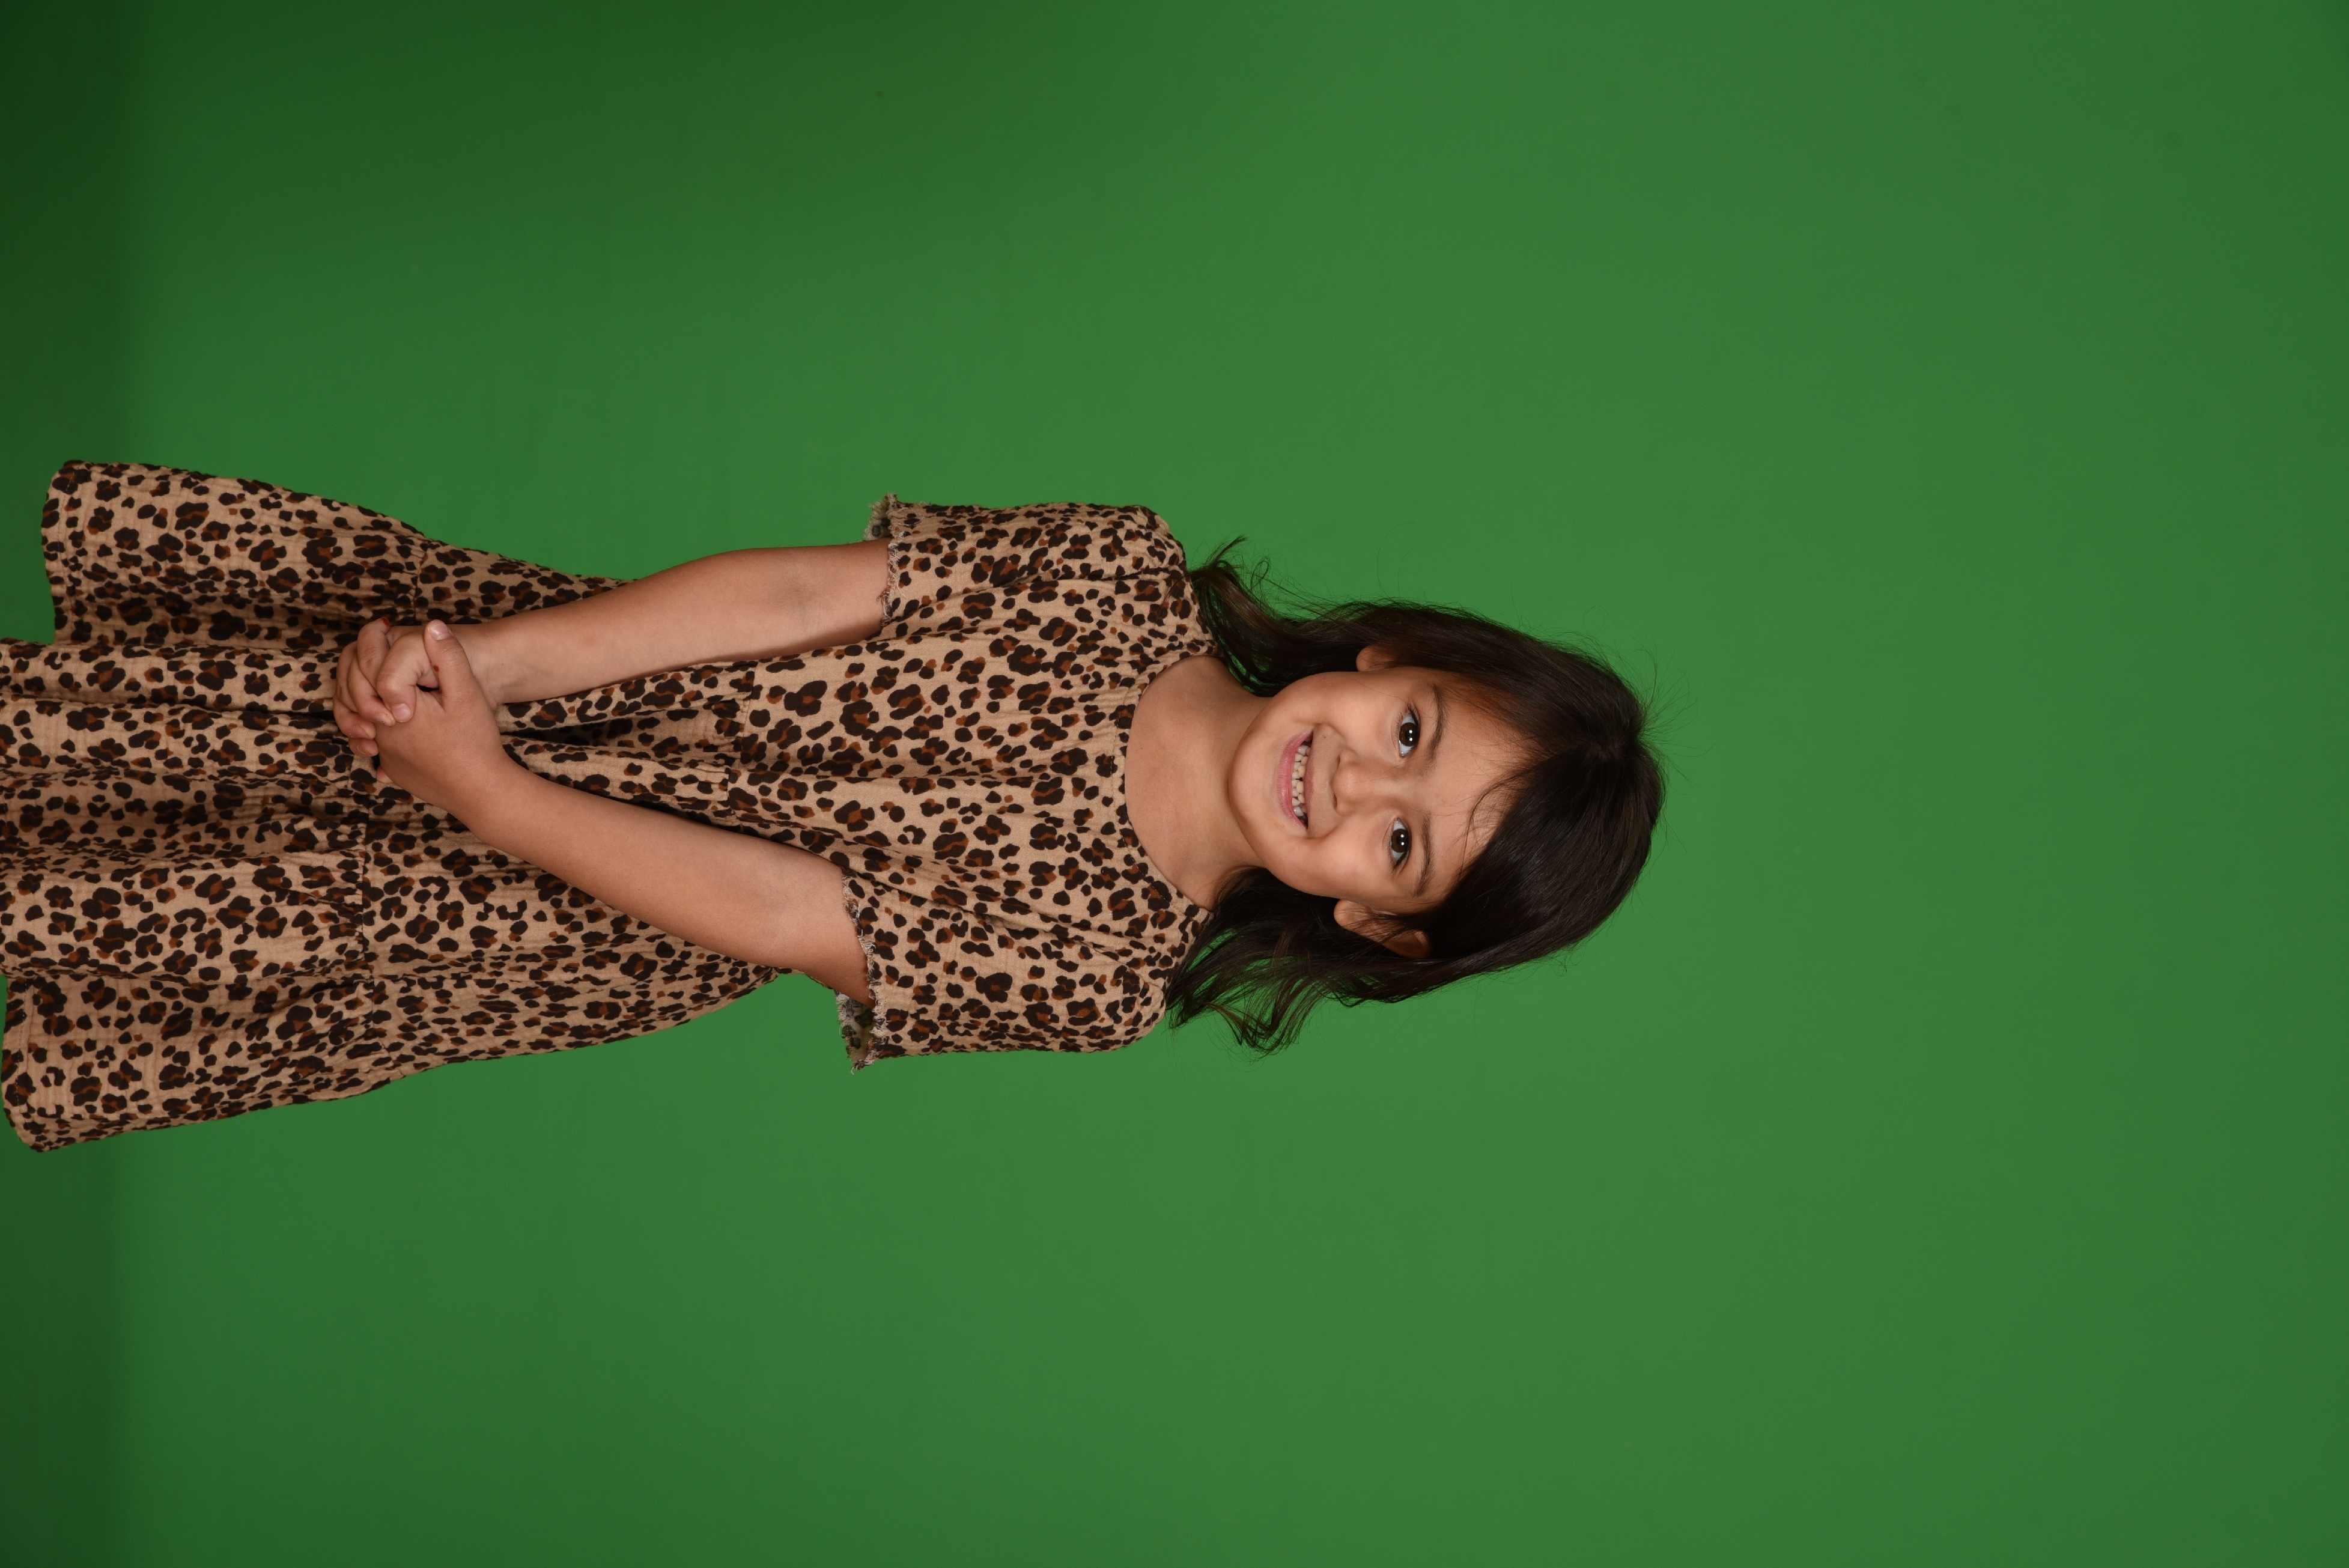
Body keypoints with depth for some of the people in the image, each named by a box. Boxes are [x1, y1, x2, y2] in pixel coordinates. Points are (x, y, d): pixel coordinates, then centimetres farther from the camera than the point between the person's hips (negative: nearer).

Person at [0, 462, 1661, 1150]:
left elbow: (766, 909, -22)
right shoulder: (1129, 580, -15)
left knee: (178, 907, 0)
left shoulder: (1109, 961, -22)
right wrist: (472, 660, -23)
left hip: (579, 887, -2)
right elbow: (801, 591, -16)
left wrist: (479, 789, -21)